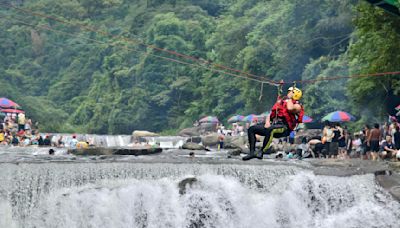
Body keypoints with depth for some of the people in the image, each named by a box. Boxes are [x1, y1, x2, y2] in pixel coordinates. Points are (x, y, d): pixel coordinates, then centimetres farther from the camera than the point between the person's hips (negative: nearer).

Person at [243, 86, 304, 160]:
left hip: (284, 128, -7)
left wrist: (289, 97, -3)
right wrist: (267, 122, 0)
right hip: (273, 124, 7)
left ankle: (261, 152, -35)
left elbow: (290, 108, -20)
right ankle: (252, 152, -10)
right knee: (251, 129, -5)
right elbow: (270, 115, 22)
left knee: (270, 129, -40)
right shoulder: (281, 102, 25)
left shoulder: (297, 106, 6)